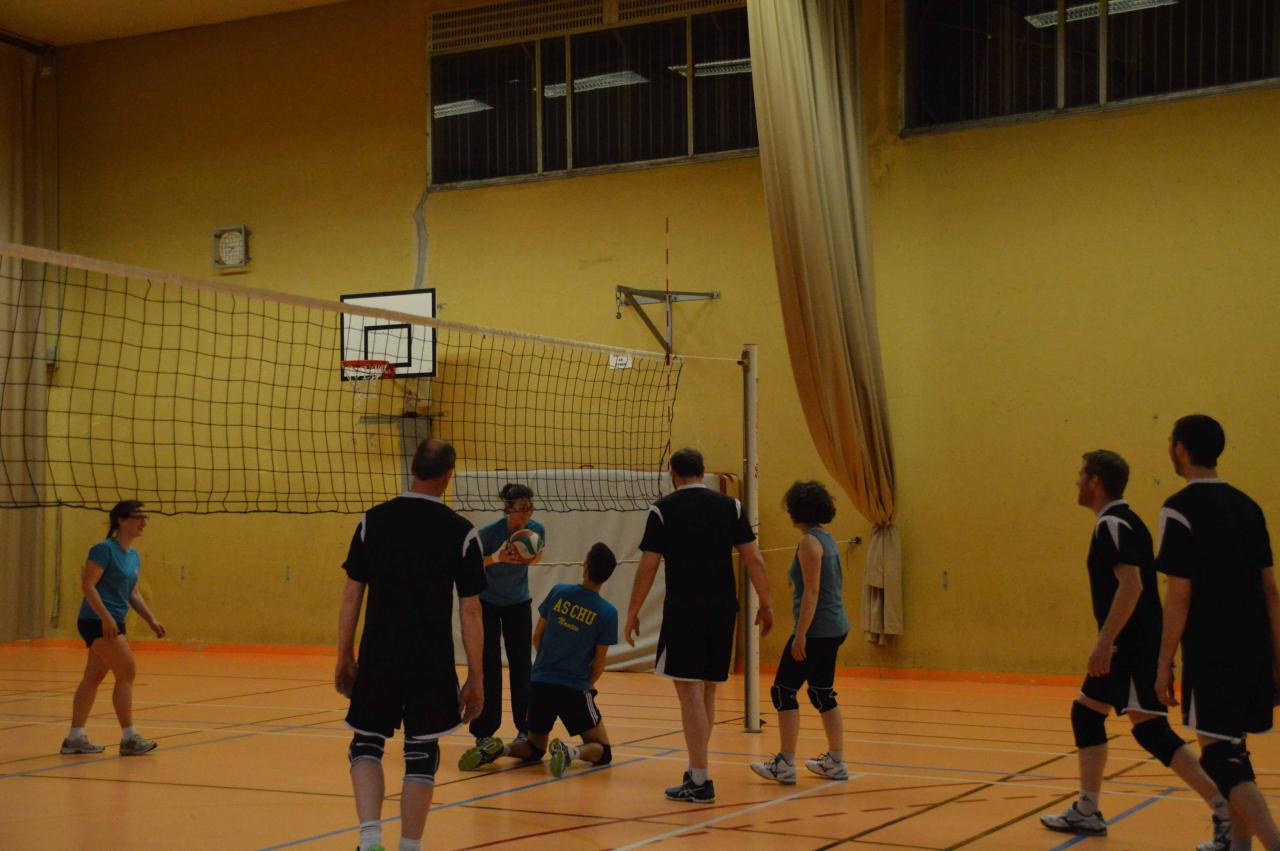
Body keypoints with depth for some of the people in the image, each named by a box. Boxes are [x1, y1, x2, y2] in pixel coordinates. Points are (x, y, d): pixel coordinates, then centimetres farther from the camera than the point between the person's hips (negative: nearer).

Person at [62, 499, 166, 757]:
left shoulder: (134, 556, 14)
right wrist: (106, 617, -25)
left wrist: (151, 620, 12)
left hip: (113, 624, 9)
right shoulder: (104, 549, -12)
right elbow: (87, 585, -18)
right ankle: (129, 738, -8)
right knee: (127, 672, -11)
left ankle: (75, 737, 16)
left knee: (93, 678, 11)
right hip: (97, 621, -9)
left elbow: (134, 594, 21)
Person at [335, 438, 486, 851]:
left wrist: (345, 657, 11)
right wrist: (475, 678, 1)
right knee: (421, 754, 11)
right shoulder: (461, 533, -4)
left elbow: (352, 595, 2)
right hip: (432, 662, -1)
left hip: (378, 657, 1)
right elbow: (470, 611, -4)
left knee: (366, 744, 15)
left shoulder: (373, 521, 0)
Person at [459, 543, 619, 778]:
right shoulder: (607, 613, -8)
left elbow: (537, 639, 8)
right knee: (602, 752, 11)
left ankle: (498, 749, -9)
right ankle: (570, 751, -22)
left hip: (540, 684, 4)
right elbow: (598, 664, -2)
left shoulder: (558, 593, 0)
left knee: (534, 749, 23)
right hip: (575, 689, -4)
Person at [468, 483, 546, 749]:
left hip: (518, 602, 3)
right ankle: (483, 732, 2)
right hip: (486, 602, -3)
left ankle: (525, 729, 7)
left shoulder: (537, 530, -15)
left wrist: (528, 557, -21)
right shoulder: (488, 532, -26)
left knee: (521, 663, 0)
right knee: (488, 666, -5)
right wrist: (497, 558, -35)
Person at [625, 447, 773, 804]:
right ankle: (696, 769, 27)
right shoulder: (730, 506, 6)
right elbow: (753, 559, 3)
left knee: (690, 692, -3)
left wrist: (633, 612, 4)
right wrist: (765, 604, 11)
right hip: (722, 611, 4)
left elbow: (648, 566, -4)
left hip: (683, 611, -4)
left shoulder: (662, 510, -3)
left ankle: (700, 782, -7)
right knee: (707, 692, 16)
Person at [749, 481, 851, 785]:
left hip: (816, 630, -9)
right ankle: (836, 762, 18)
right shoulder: (827, 539, 13)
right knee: (822, 693, 15)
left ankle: (785, 765, -2)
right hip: (834, 628, 10)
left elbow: (812, 592, -20)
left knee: (784, 691, -3)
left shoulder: (810, 542, -15)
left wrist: (800, 635, -20)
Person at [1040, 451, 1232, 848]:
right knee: (1085, 713, 17)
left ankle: (1225, 811, -14)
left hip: (1134, 647, -11)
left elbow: (1131, 584, -25)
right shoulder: (1119, 521, 15)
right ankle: (1087, 812, 24)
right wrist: (1108, 644, 24)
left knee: (1151, 729, -13)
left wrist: (1105, 642, -25)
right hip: (1127, 648, 11)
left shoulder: (1113, 524, -15)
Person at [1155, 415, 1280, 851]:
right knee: (1232, 750, 19)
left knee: (1220, 757, -6)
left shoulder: (1181, 509, -9)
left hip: (1211, 653, -7)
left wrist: (1164, 663, -8)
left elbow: (1179, 595, -13)